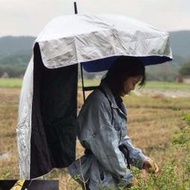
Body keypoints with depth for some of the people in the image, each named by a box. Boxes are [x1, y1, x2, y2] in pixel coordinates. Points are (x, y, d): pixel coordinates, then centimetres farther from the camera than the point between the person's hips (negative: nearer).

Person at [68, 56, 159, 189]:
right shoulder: (99, 101, -18)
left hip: (112, 178, 9)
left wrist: (141, 159, 3)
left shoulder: (116, 101, 11)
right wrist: (126, 176, -11)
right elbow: (106, 146, -19)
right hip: (100, 179, -9)